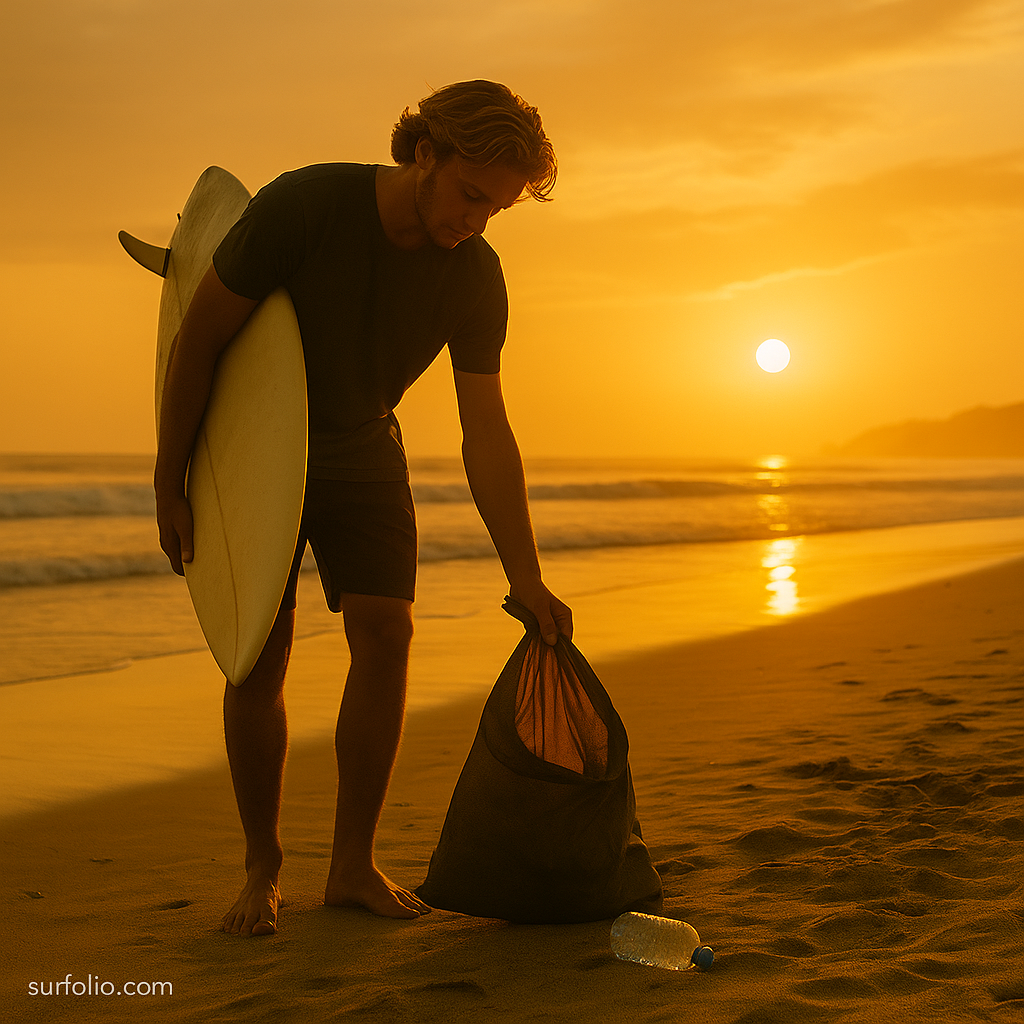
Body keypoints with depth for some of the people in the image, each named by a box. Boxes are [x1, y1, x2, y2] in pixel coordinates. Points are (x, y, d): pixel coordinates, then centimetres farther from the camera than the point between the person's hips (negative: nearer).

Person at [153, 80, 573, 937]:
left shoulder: (476, 274, -16)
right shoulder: (303, 207, -28)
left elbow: (486, 433, -13)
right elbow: (199, 337, -18)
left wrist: (527, 581, -16)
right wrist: (170, 485, -13)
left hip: (363, 451, 3)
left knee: (386, 632, -10)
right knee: (260, 653, -9)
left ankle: (353, 865, 1)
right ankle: (262, 869, 7)